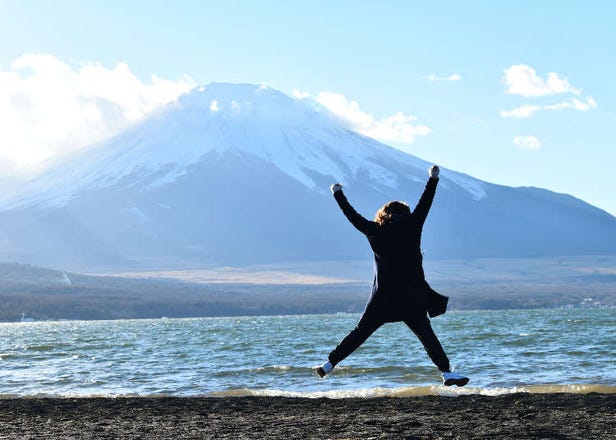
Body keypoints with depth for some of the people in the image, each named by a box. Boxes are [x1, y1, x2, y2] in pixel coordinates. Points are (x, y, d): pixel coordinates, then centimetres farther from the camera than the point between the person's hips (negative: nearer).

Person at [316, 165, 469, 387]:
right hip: (411, 297, -2)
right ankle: (447, 373, -8)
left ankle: (330, 363, 9)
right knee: (427, 335, -1)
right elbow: (424, 204, 10)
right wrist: (433, 179, 22)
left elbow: (354, 217, 13)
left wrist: (338, 194, 26)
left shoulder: (376, 233, 3)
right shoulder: (411, 228, 0)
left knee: (360, 332, 9)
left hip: (383, 297, 2)